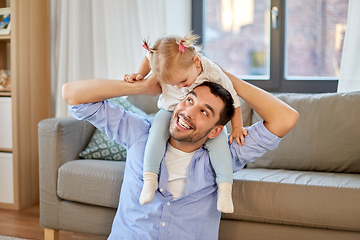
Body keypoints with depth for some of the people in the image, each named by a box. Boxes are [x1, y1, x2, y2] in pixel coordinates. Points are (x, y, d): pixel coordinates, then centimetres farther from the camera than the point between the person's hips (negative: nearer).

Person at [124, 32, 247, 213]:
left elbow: (232, 100, -17)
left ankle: (225, 187, -19)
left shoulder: (214, 74, -32)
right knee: (158, 129, -28)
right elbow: (149, 57, 0)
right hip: (170, 110, 1)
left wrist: (237, 127, -13)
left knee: (218, 138, -25)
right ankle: (149, 180, -24)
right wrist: (140, 75, -6)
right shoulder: (162, 64, -27)